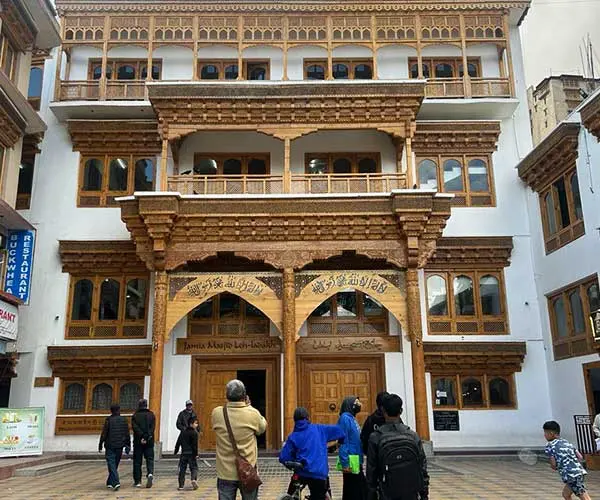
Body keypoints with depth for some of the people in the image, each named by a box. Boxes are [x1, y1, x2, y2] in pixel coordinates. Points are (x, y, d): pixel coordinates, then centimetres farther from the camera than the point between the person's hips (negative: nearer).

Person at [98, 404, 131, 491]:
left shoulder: (108, 420, -7)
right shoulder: (124, 420, 3)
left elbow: (104, 433, -7)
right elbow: (127, 434, 5)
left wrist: (100, 444, 2)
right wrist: (128, 445, 11)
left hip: (110, 446, -4)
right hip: (119, 446, 4)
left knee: (111, 464, -4)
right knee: (115, 464, 16)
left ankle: (116, 482, -18)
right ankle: (110, 482, 25)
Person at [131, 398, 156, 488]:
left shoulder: (135, 415, 0)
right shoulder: (151, 415, 4)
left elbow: (135, 427, -13)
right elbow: (152, 428, -7)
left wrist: (142, 436, -17)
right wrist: (146, 437, -13)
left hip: (138, 441, -1)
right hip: (149, 441, 1)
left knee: (137, 461, 8)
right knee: (150, 459, 5)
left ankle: (137, 481, 11)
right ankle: (150, 473, -21)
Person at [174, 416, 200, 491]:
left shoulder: (183, 432, 10)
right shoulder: (194, 433, -9)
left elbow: (178, 442, 14)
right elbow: (195, 445, -13)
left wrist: (176, 451, 22)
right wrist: (196, 454, -10)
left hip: (183, 454, 5)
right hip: (191, 454, -5)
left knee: (182, 469, 9)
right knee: (194, 467, 5)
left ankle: (181, 485, 8)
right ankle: (194, 479, -20)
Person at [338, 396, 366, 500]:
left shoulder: (352, 418, 14)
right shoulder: (345, 418, -12)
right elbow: (343, 442, -17)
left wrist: (360, 462, 16)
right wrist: (345, 463, -21)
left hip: (356, 462, 9)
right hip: (350, 462, -9)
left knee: (361, 491, 13)